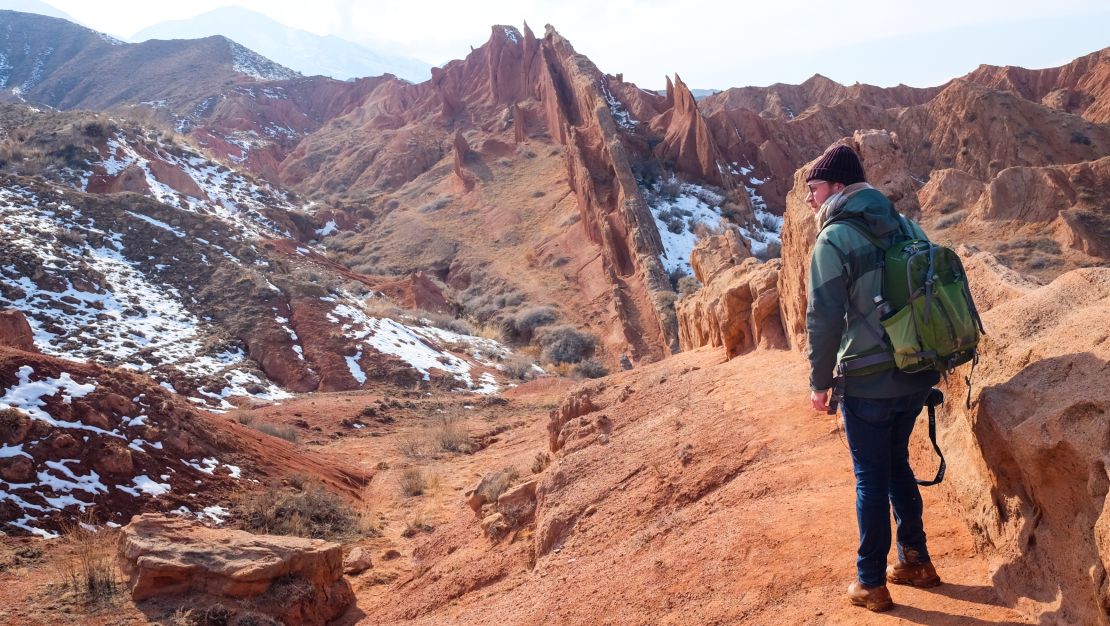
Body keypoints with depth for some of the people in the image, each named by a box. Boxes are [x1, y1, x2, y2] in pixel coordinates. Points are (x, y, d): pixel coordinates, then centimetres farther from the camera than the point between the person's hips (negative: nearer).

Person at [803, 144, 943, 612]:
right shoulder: (905, 226, 7)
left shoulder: (834, 239, -13)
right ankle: (915, 561, 31)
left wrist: (819, 382, -5)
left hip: (868, 381, -6)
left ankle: (871, 585, 15)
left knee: (871, 478, 5)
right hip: (918, 376, 6)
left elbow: (824, 318, -16)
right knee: (896, 463, 22)